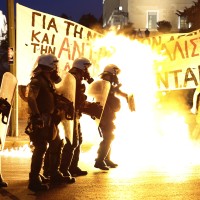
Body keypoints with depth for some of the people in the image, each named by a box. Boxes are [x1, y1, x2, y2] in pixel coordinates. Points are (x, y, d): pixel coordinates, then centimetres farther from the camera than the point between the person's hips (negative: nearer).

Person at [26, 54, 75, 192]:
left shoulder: (49, 80, 17)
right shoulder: (37, 80, -14)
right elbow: (31, 99, -28)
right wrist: (37, 116, -33)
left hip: (50, 120, 10)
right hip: (41, 121, -10)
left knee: (57, 145, 16)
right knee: (41, 149, -10)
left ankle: (55, 175, 28)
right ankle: (34, 181, -4)